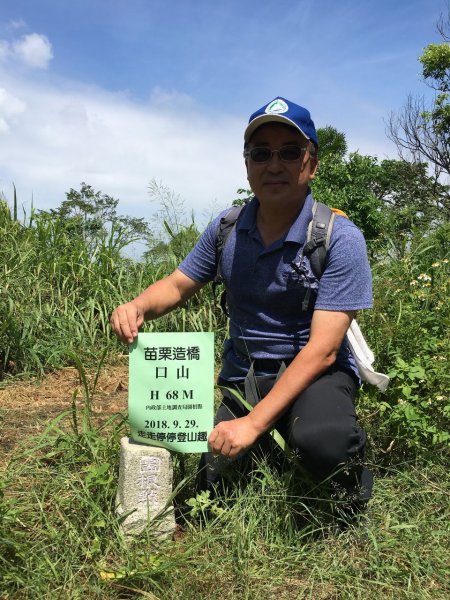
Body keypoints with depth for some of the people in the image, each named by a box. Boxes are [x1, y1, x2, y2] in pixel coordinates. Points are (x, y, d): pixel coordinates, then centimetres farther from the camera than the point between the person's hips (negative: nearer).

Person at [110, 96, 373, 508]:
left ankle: (352, 484, 1)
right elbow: (178, 285, 10)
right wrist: (139, 307, -15)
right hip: (242, 376, 5)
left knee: (320, 440, -37)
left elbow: (322, 349, -21)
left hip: (314, 374, -4)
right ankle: (267, 448, 26)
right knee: (205, 492, -5)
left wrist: (254, 422, -26)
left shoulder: (340, 239, -17)